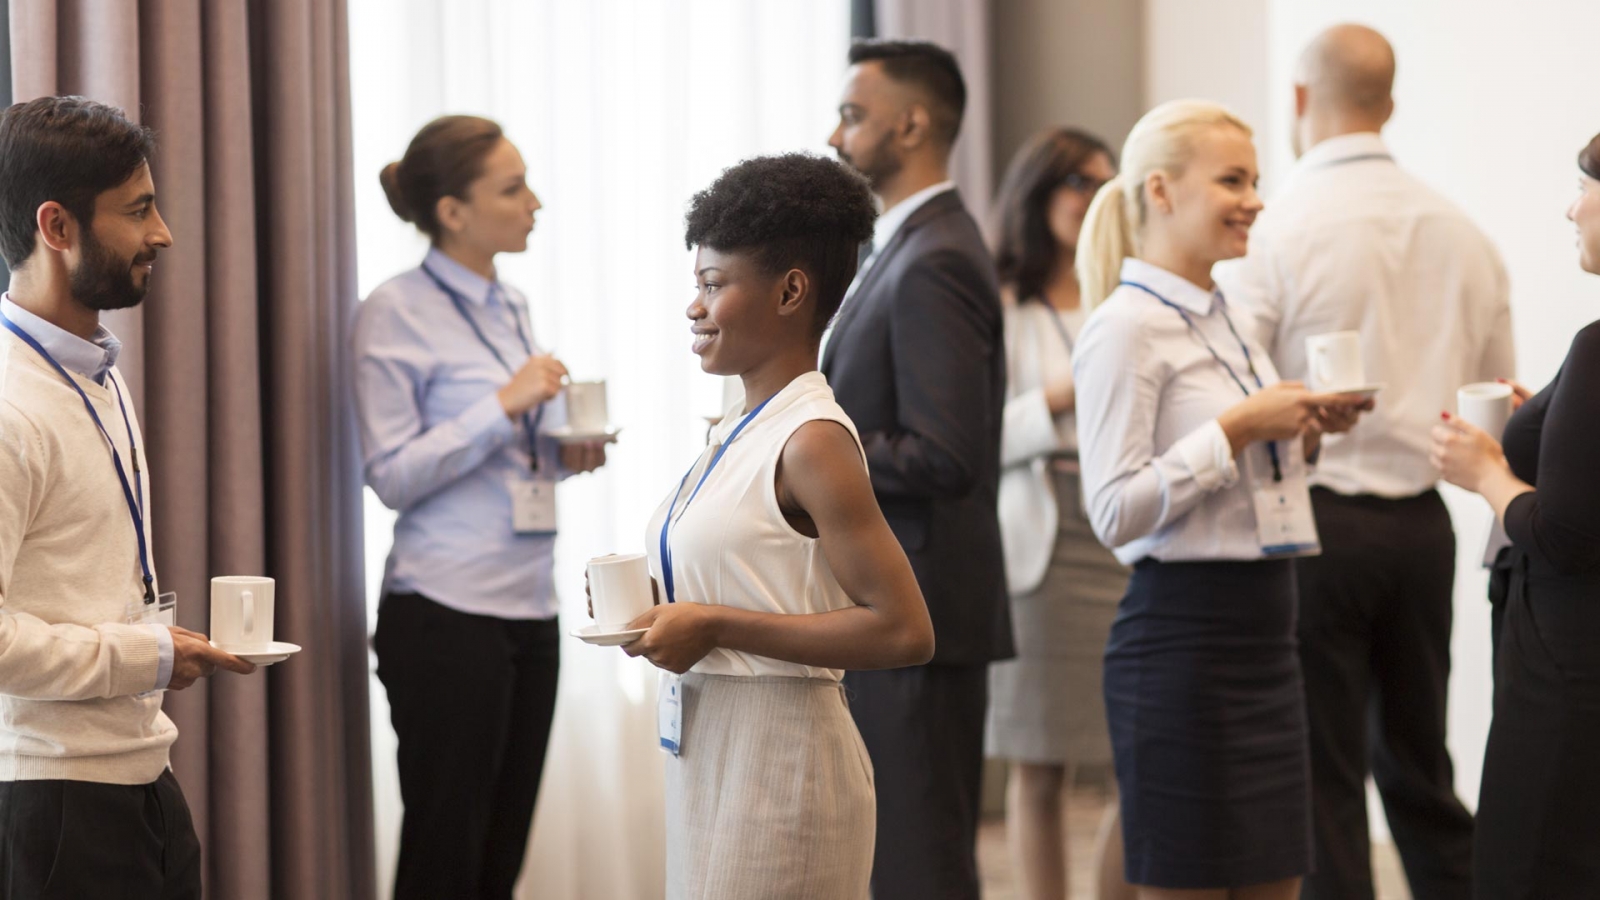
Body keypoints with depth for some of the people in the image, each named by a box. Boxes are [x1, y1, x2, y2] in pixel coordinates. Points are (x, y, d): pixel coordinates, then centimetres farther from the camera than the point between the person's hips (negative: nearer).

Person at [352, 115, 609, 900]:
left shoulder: (510, 307, 15)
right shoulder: (397, 314, -7)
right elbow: (393, 476, -11)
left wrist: (566, 450, 4)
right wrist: (504, 404, -18)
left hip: (529, 606, 7)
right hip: (447, 611, -7)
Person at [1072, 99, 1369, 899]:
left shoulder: (1223, 321, 16)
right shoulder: (1128, 328, -11)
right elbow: (1115, 512, -18)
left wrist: (1302, 435, 8)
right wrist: (1236, 429, -19)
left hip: (1263, 636, 9)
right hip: (1183, 635, -9)